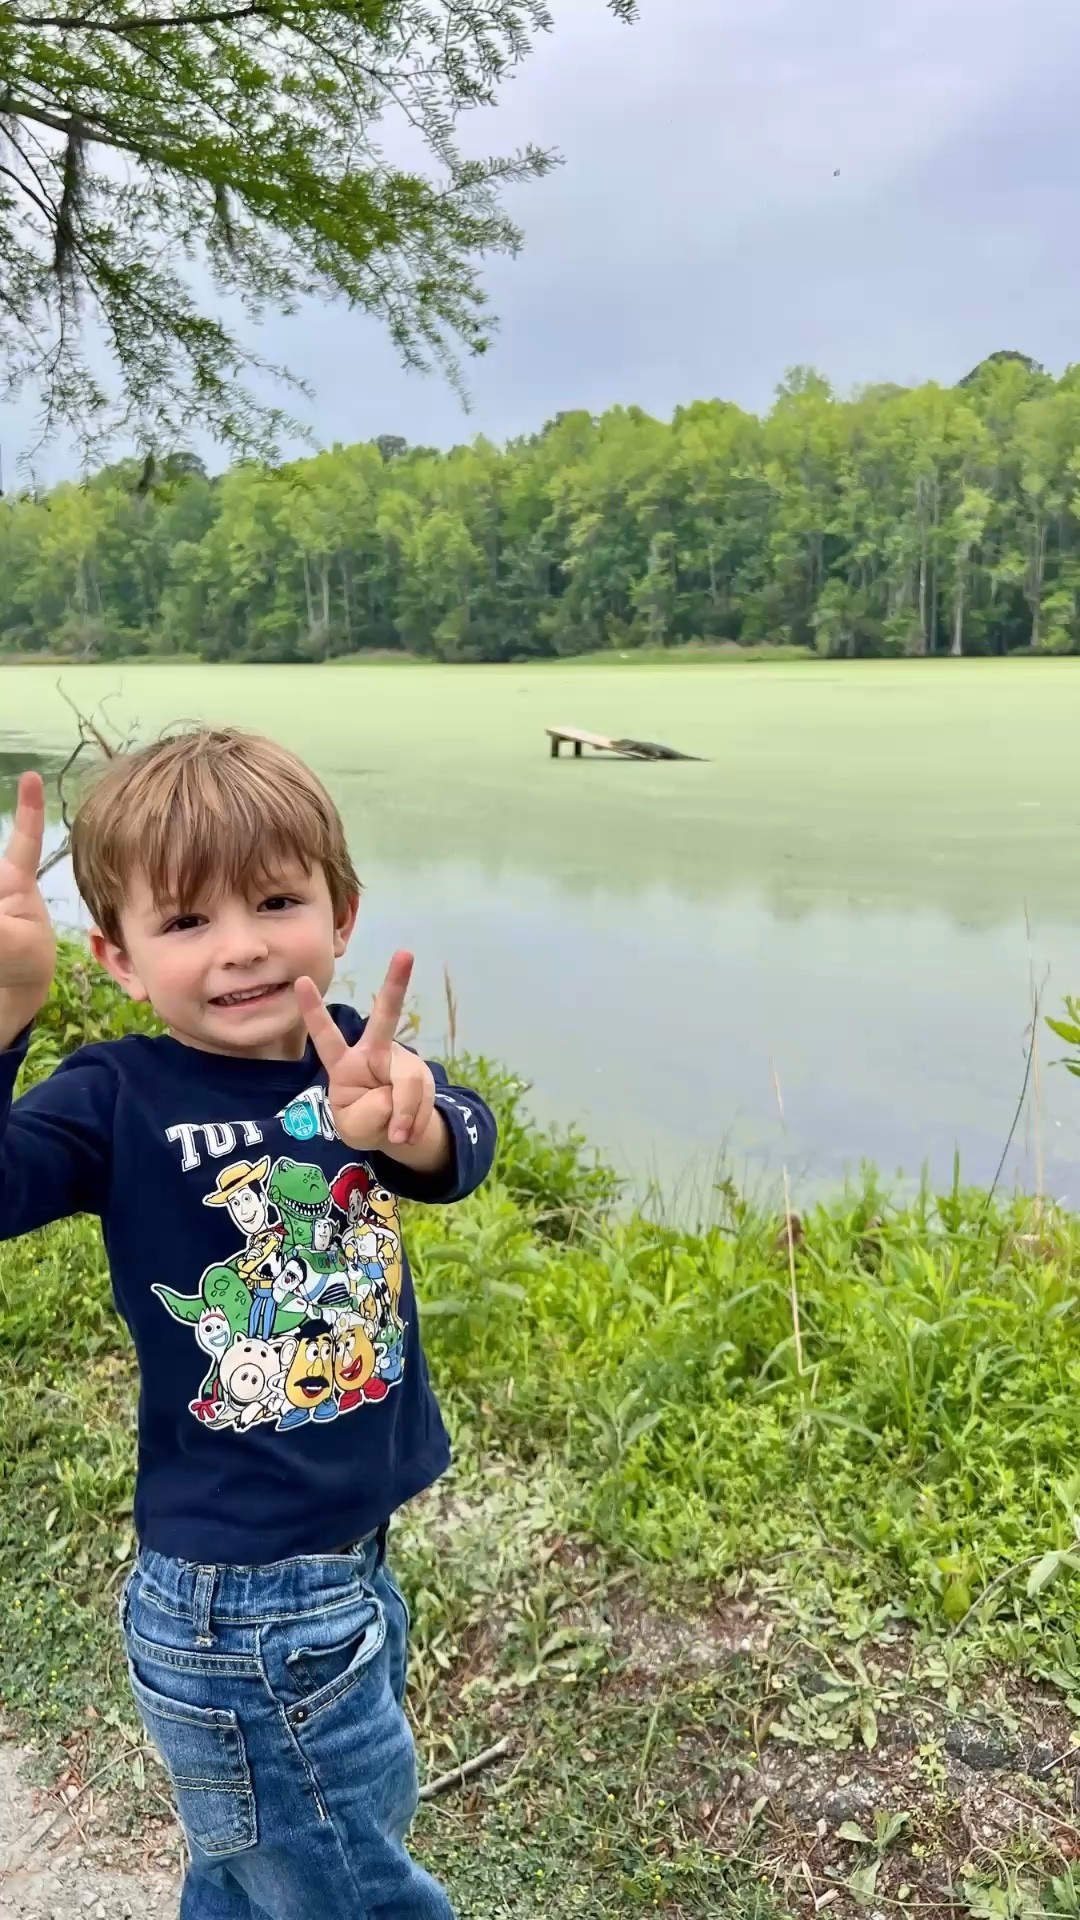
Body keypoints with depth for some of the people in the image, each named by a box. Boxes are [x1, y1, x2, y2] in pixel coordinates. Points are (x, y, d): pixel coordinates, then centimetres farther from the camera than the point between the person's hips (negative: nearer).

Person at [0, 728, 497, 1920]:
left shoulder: (349, 1056, -6)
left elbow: (459, 1150, -25)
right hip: (240, 1607, -5)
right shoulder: (117, 1101, -17)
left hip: (354, 1560, 5)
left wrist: (407, 1123, -48)